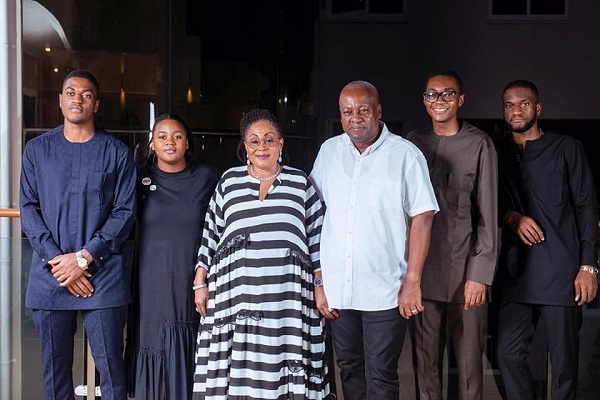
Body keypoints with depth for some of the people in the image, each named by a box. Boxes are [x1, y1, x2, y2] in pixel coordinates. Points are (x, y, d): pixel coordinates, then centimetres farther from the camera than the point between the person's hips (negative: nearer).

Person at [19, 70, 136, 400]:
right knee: (54, 369, 8)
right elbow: (28, 208, 5)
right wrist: (56, 260, -8)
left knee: (111, 370, -1)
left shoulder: (116, 152, 4)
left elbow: (125, 212, -1)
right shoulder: (37, 150, 10)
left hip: (102, 276, -2)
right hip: (49, 277, 2)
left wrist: (84, 258, -10)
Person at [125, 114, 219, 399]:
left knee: (187, 355, 4)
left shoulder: (207, 178, 2)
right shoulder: (140, 178, 3)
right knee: (153, 349, 3)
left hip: (192, 282, 0)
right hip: (152, 282, 0)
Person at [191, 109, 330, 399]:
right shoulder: (229, 181, 10)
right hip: (236, 296, 1)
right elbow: (210, 236, 12)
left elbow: (317, 237, 8)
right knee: (236, 371, -1)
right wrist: (200, 283, 8)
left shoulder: (300, 182, 8)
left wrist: (321, 286, 3)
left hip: (287, 299, -1)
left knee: (282, 368, 0)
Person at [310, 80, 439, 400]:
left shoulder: (405, 154, -5)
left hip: (385, 291, -4)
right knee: (349, 369, 16)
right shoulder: (329, 151, 7)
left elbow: (422, 217, -6)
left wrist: (412, 281, -10)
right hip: (338, 289, 4)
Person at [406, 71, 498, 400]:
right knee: (426, 357, 9)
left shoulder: (478, 144, -2)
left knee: (469, 360, 2)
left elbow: (488, 214, -3)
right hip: (423, 269, 3)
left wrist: (480, 274, -9)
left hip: (465, 270, -3)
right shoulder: (414, 142, 8)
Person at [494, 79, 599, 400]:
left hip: (561, 271, -3)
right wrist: (510, 216, -8)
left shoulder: (567, 149, 3)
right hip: (515, 271, 3)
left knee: (564, 358, 2)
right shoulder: (498, 152, 11)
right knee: (509, 353, 3)